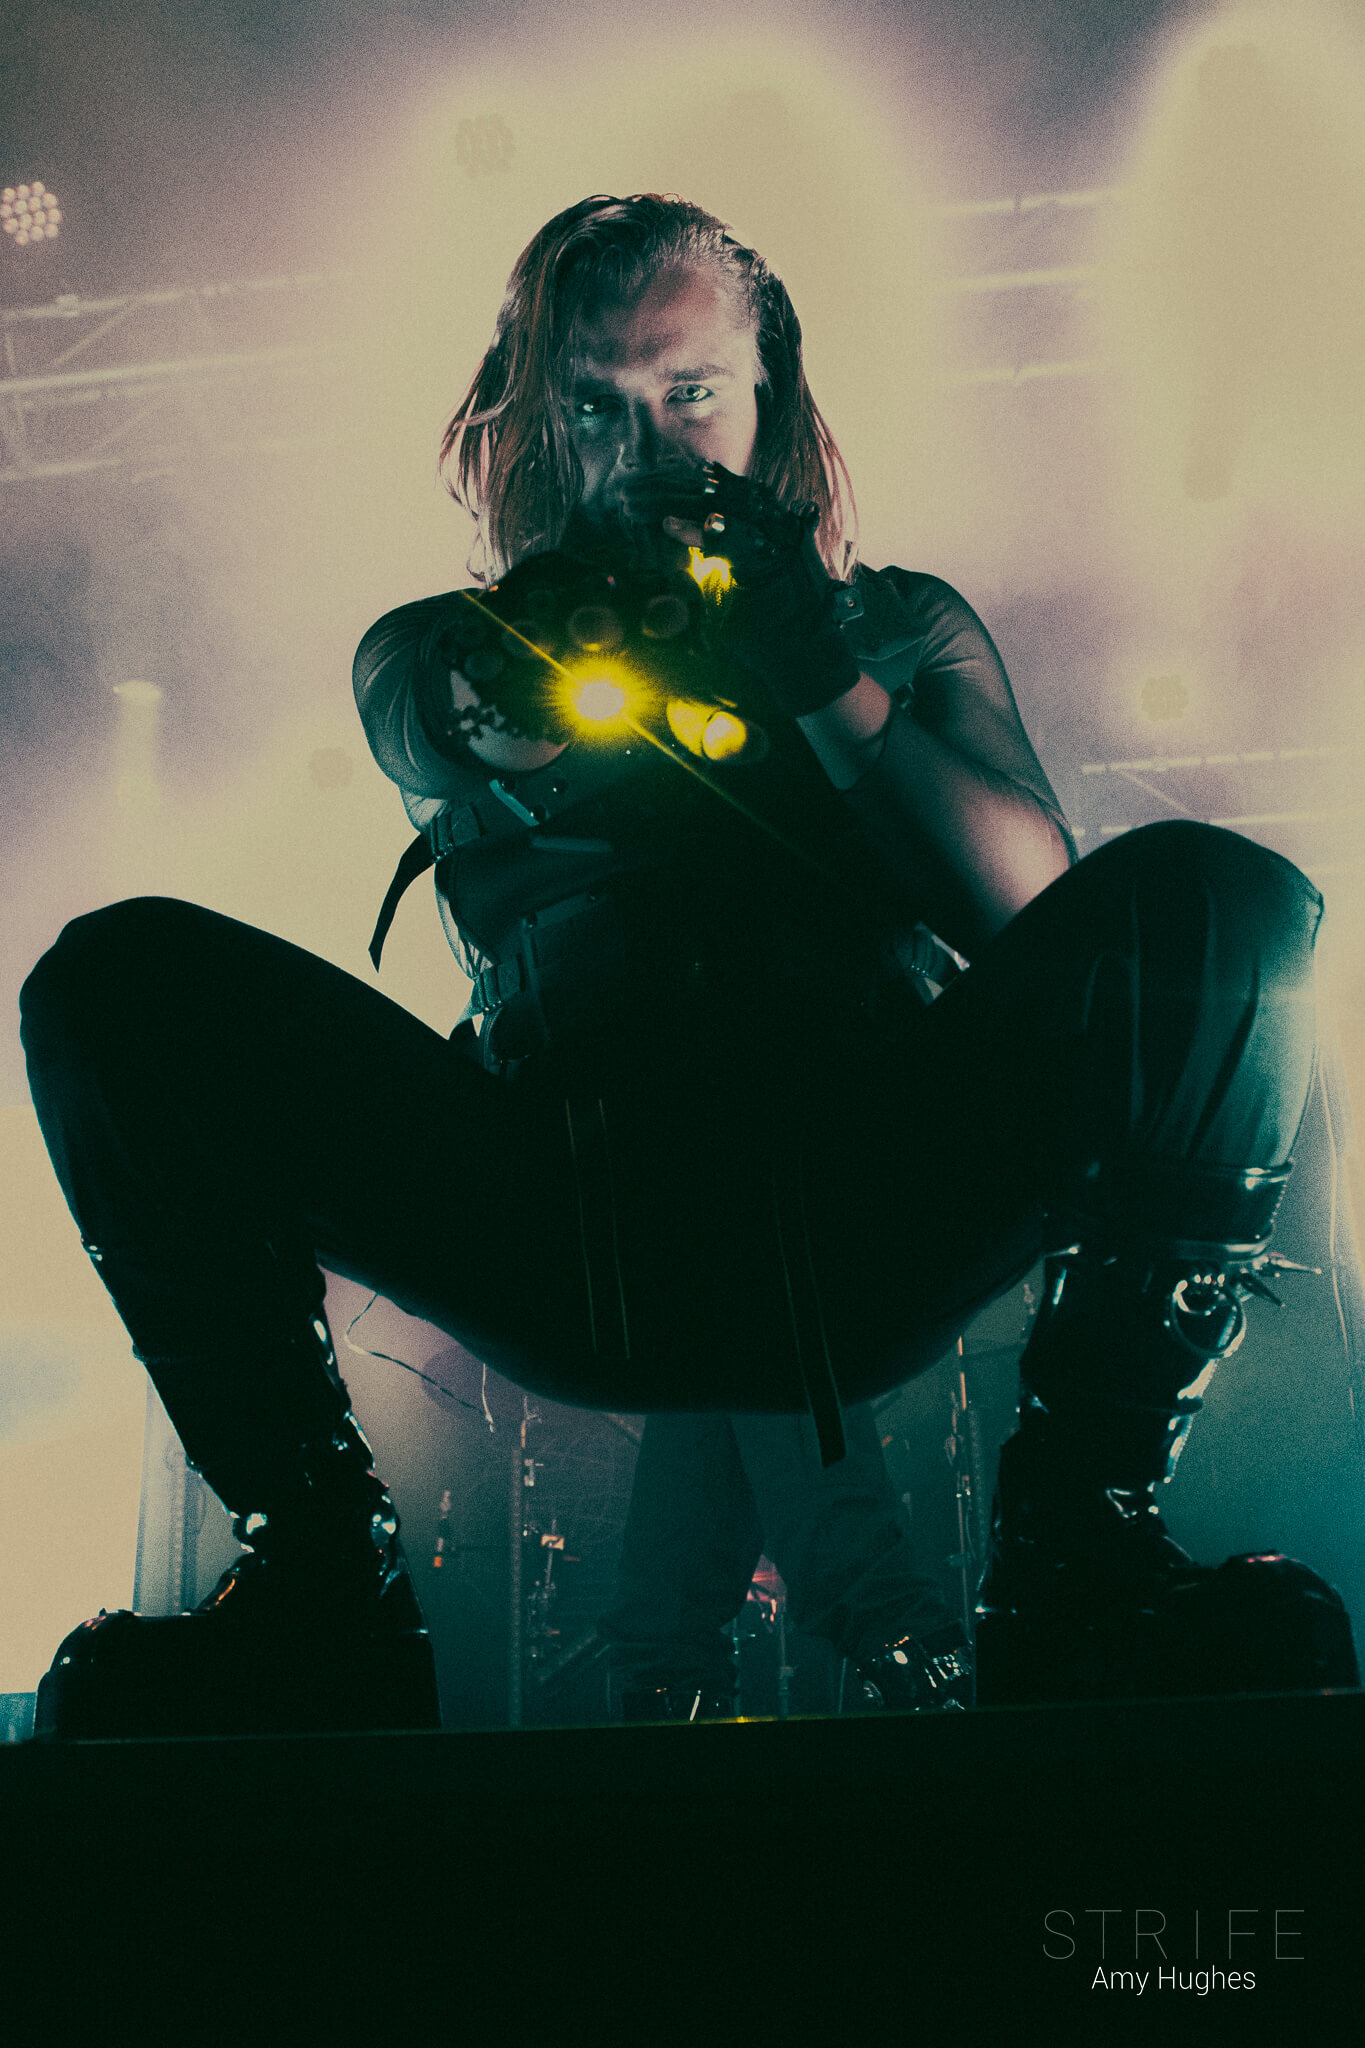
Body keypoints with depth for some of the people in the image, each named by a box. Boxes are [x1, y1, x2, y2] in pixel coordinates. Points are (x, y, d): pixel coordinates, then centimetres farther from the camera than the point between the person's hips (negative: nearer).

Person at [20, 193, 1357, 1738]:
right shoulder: (435, 654, 25)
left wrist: (827, 677, -1)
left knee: (1219, 904, -24)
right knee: (120, 977, -19)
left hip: (868, 1234, 0)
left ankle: (1078, 1555, -24)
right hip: (555, 1246, 0)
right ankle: (319, 1585, -20)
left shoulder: (906, 626, 24)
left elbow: (1028, 906, 8)